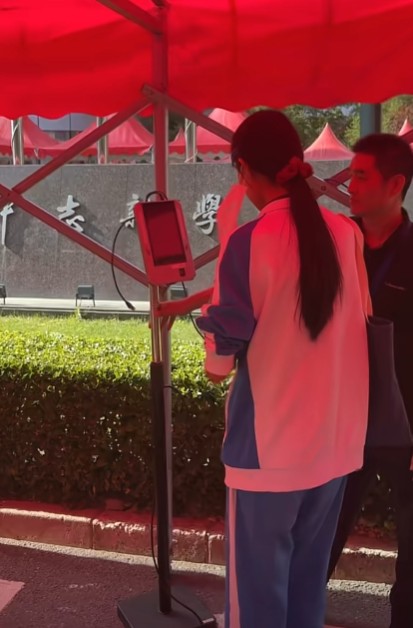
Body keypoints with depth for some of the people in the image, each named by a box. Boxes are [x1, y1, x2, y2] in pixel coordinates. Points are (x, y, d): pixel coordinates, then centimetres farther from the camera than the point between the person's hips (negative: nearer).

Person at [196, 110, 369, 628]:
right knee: (308, 583, 19)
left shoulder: (250, 242, -15)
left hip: (268, 447, -5)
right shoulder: (346, 233, 0)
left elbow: (219, 363, -13)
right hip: (335, 442, 5)